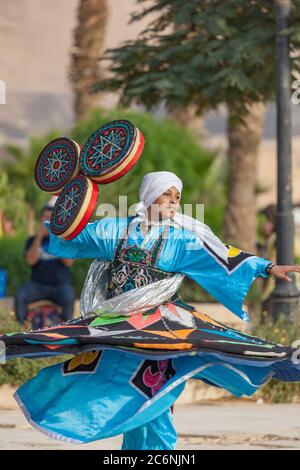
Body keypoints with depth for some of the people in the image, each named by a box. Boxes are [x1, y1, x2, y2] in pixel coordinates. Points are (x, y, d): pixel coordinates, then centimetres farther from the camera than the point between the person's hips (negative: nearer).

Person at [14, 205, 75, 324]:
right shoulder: (33, 240, 11)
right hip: (38, 285, 1)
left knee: (69, 299, -35)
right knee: (20, 296, -29)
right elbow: (31, 260, -6)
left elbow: (68, 262, -5)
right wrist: (39, 237, -13)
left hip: (60, 285, -1)